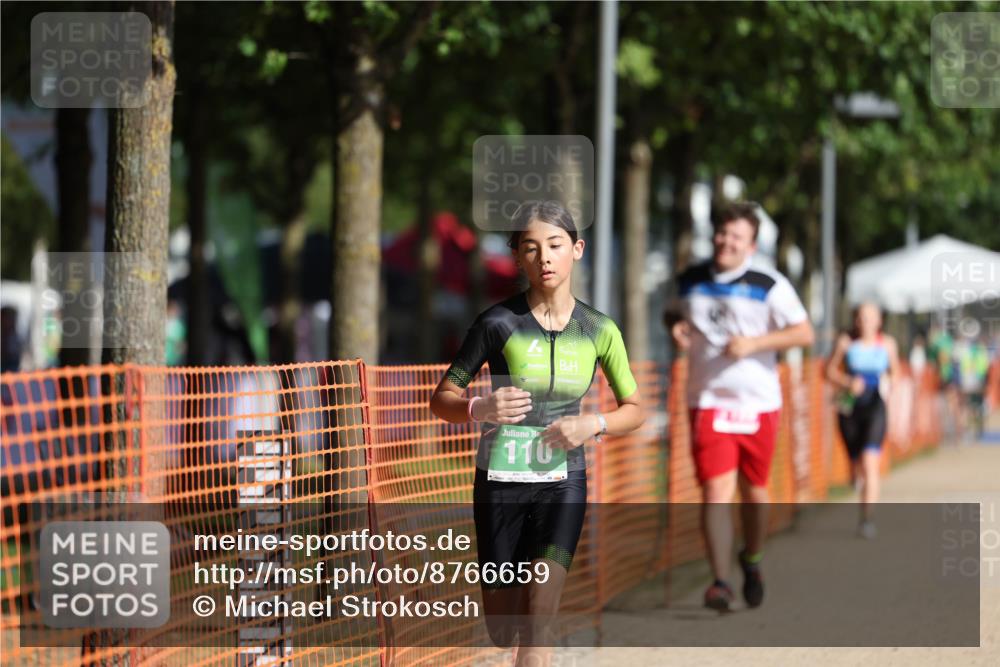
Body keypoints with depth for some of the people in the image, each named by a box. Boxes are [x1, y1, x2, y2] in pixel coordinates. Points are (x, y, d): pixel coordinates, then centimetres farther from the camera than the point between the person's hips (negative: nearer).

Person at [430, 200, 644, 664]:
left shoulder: (599, 330, -1)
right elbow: (442, 399, -2)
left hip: (563, 482, 1)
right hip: (500, 482, 0)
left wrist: (592, 425, -12)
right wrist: (481, 409, -24)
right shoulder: (498, 323, -8)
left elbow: (634, 410, 9)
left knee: (536, 629, -15)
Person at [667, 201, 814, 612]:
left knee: (754, 490, 10)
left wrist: (754, 343, -20)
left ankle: (751, 560, 37)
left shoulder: (769, 285, -4)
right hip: (708, 403, 1)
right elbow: (676, 313, 25)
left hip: (758, 404, -1)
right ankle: (720, 582, -14)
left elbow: (804, 333, -8)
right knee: (716, 490, -12)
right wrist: (676, 327, 1)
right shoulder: (690, 281, 6)